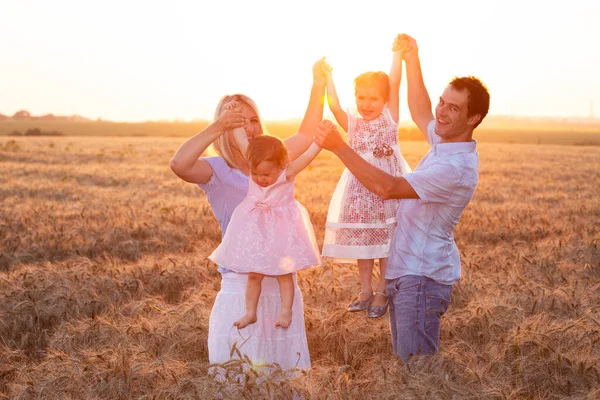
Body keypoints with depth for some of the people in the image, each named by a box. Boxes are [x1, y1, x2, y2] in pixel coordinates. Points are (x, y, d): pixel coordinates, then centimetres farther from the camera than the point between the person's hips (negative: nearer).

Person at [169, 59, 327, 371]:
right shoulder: (216, 170, -9)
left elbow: (306, 135, 17)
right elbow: (179, 164, -29)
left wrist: (318, 86, 8)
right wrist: (217, 127, -34)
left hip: (282, 280, 6)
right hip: (241, 283, -5)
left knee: (288, 366, 15)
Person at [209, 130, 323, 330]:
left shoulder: (288, 173, -20)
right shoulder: (255, 164, -10)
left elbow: (309, 154, -29)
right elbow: (240, 140, -6)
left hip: (282, 229, -3)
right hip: (256, 229, 3)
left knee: (284, 274, 9)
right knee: (254, 275, 10)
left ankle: (286, 312, 17)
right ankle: (250, 313, 20)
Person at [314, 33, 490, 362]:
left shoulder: (456, 167, -24)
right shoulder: (446, 141, 7)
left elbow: (387, 187, -30)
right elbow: (420, 112, 27)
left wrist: (339, 147, -27)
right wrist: (412, 60, 18)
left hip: (422, 276, -10)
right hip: (405, 270, 10)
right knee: (404, 359, 16)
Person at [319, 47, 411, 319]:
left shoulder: (390, 118, -4)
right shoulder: (352, 123, 2)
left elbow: (394, 84, -13)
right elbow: (334, 106, -15)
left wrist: (397, 53, -19)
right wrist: (327, 78, -24)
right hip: (360, 190, 3)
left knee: (387, 241, 2)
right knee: (362, 242, 10)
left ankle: (381, 292, 14)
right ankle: (365, 291, 22)